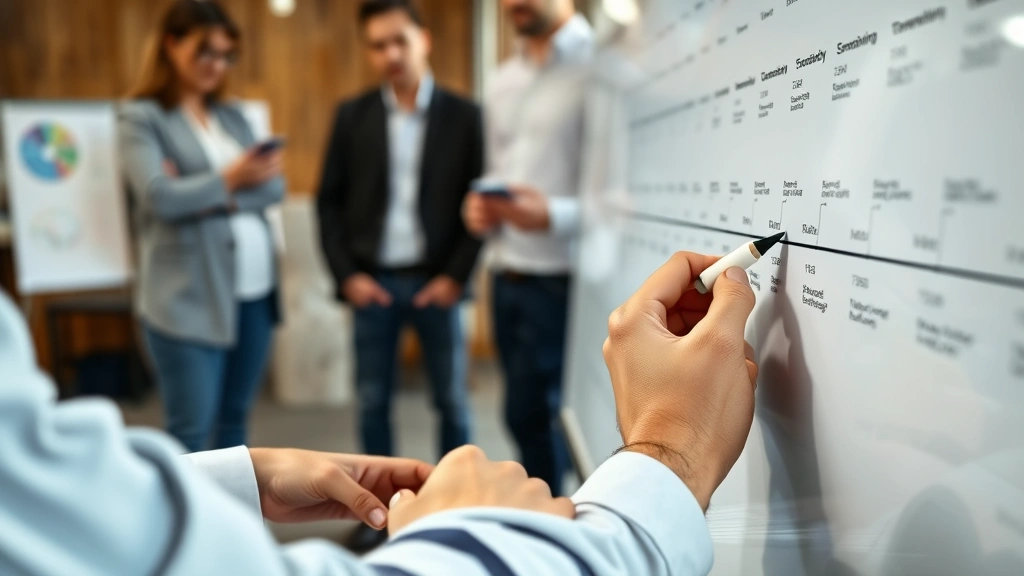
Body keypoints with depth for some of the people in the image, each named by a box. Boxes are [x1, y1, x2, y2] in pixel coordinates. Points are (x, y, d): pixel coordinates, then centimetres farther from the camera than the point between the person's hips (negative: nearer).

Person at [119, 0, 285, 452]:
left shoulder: (232, 116, 16)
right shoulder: (141, 118, 0)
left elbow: (274, 186, 4)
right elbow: (160, 197, -14)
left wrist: (207, 193, -10)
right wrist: (230, 180, -6)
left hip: (255, 291, 5)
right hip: (190, 298, -5)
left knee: (235, 418, 11)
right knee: (191, 431, -3)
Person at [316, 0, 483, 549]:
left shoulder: (464, 115, 0)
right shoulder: (352, 115, 5)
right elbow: (330, 201, 5)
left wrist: (457, 275, -9)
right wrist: (346, 274, -3)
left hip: (436, 281, -1)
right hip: (372, 281, 2)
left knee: (451, 400, 7)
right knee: (372, 402, 9)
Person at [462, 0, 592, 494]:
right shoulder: (502, 82, 16)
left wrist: (554, 215, -27)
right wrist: (481, 208, 2)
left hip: (562, 282, -7)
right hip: (507, 277, 7)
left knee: (537, 420, -1)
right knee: (529, 420, 15)